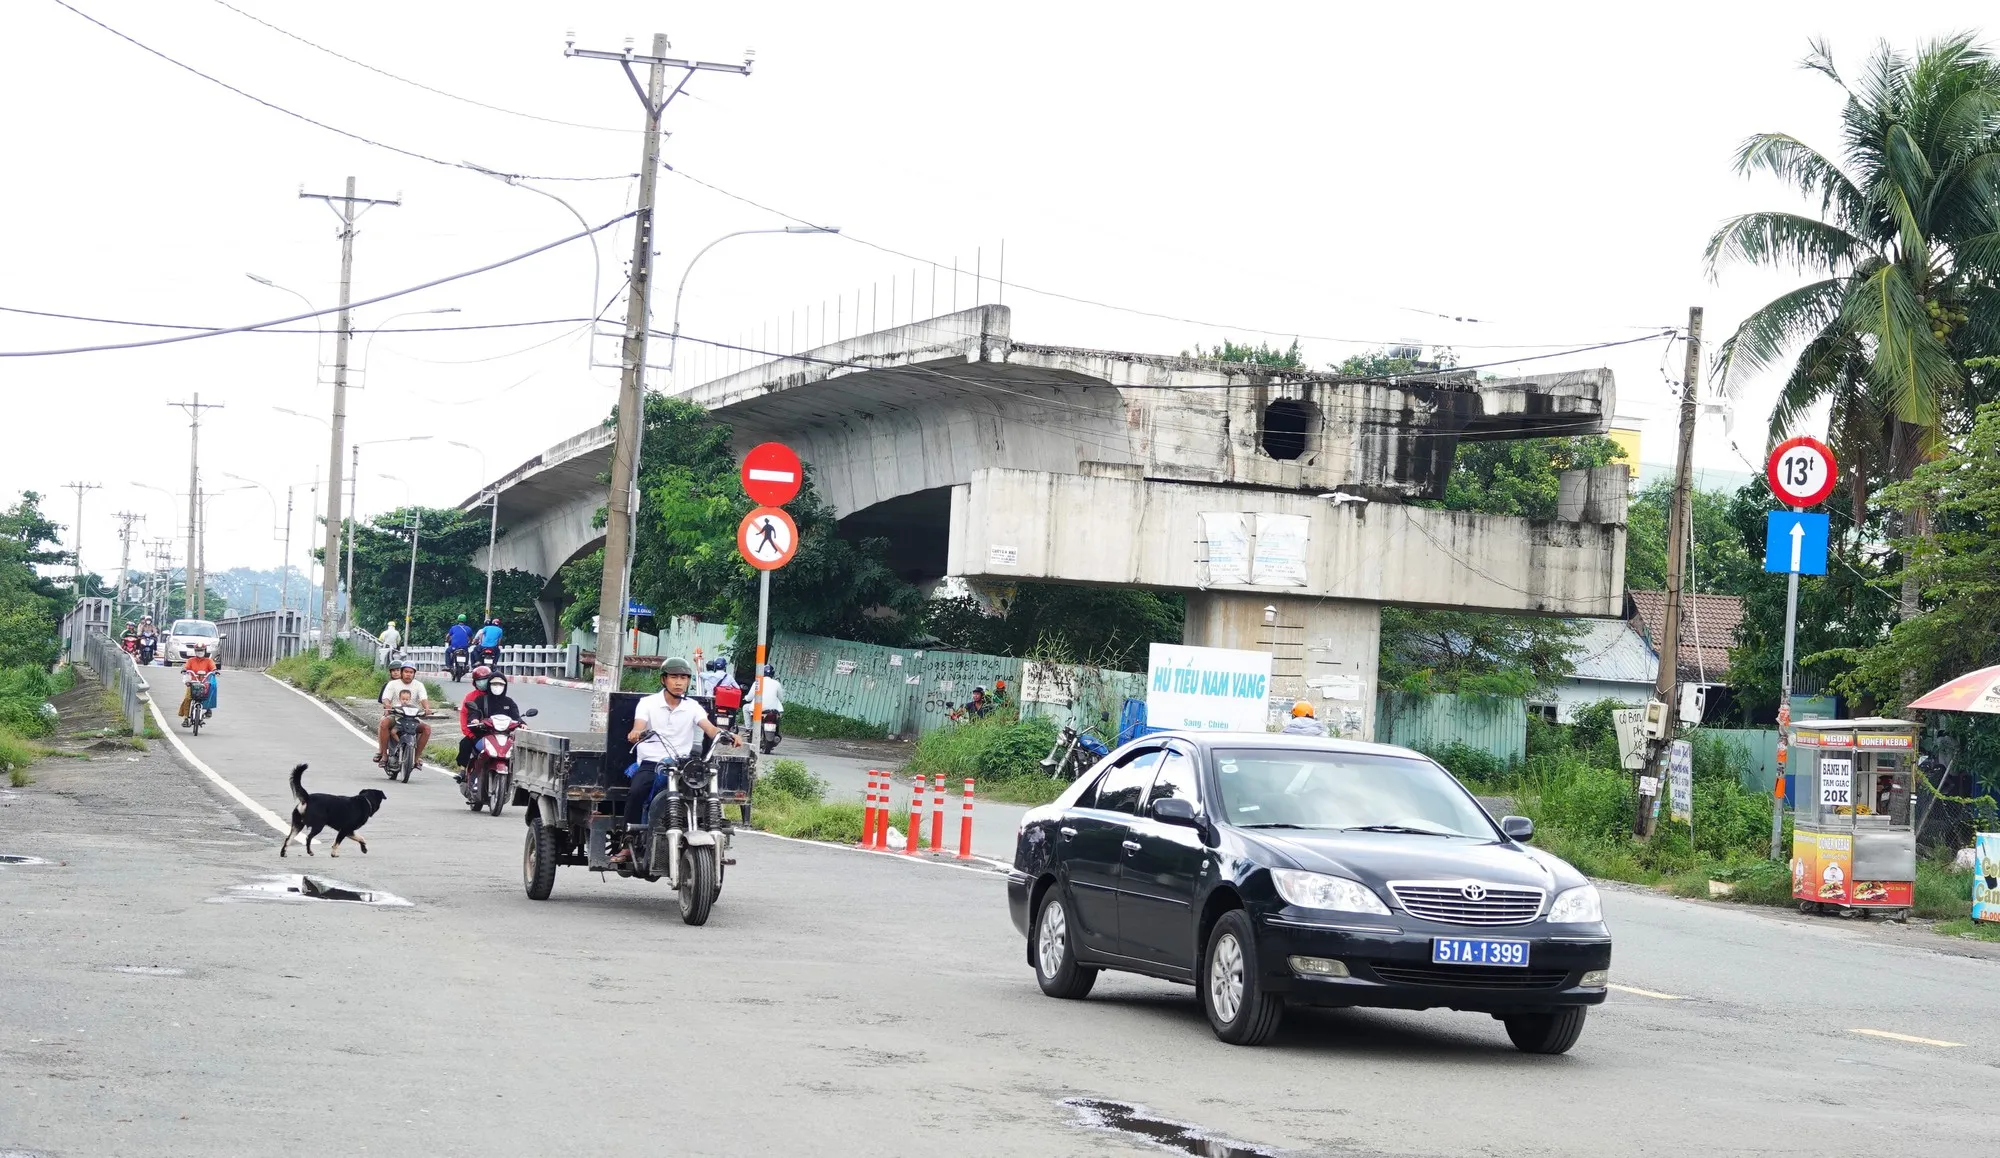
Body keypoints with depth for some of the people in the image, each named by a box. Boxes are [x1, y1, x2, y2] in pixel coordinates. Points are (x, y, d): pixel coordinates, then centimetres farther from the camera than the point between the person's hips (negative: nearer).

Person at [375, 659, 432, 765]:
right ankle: (383, 753, -24)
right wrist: (388, 706, -32)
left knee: (427, 728, -24)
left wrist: (427, 708, -30)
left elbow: (424, 699, -7)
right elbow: (385, 699, -7)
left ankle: (417, 755, -11)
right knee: (384, 724, -34)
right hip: (394, 715, -2)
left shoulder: (419, 685, 8)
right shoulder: (392, 684, 5)